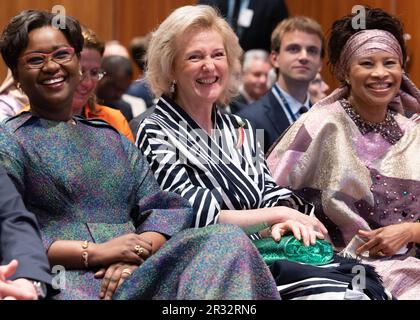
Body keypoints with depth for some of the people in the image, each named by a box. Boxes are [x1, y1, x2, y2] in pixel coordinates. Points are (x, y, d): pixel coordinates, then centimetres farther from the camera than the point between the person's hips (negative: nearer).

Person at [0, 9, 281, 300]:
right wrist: (93, 252, -13)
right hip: (66, 279, -6)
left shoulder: (113, 138, 25)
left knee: (228, 240, -19)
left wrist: (136, 256, -9)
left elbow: (168, 208, 13)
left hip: (134, 275, 6)